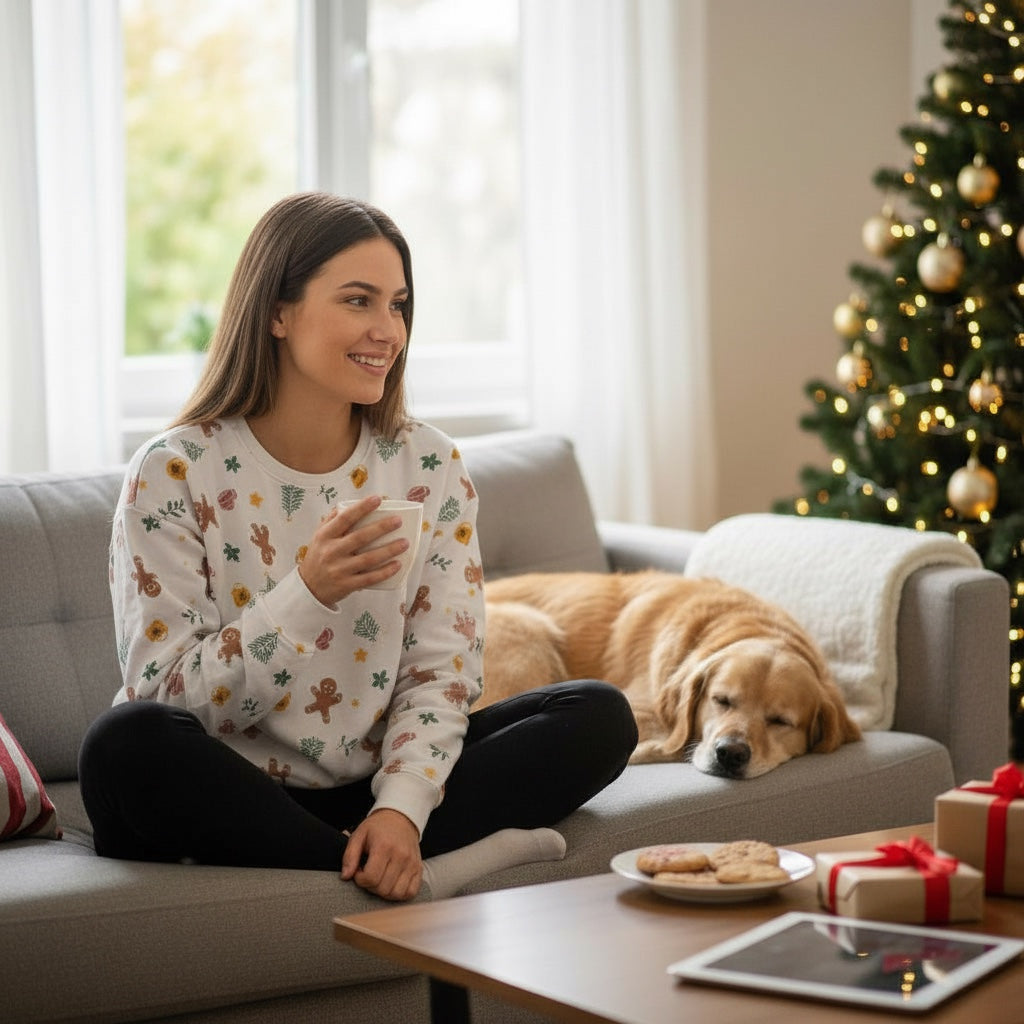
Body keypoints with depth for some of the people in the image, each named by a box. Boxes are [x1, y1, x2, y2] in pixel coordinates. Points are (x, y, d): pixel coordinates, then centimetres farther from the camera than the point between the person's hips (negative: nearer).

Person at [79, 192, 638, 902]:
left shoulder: (431, 467, 1)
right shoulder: (173, 475, -10)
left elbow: (442, 674, -4)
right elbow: (169, 703, -15)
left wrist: (402, 806, -23)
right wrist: (308, 594, -29)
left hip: (370, 786, 3)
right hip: (228, 803, -3)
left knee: (599, 716, -10)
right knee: (124, 745, -36)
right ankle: (428, 875, -26)